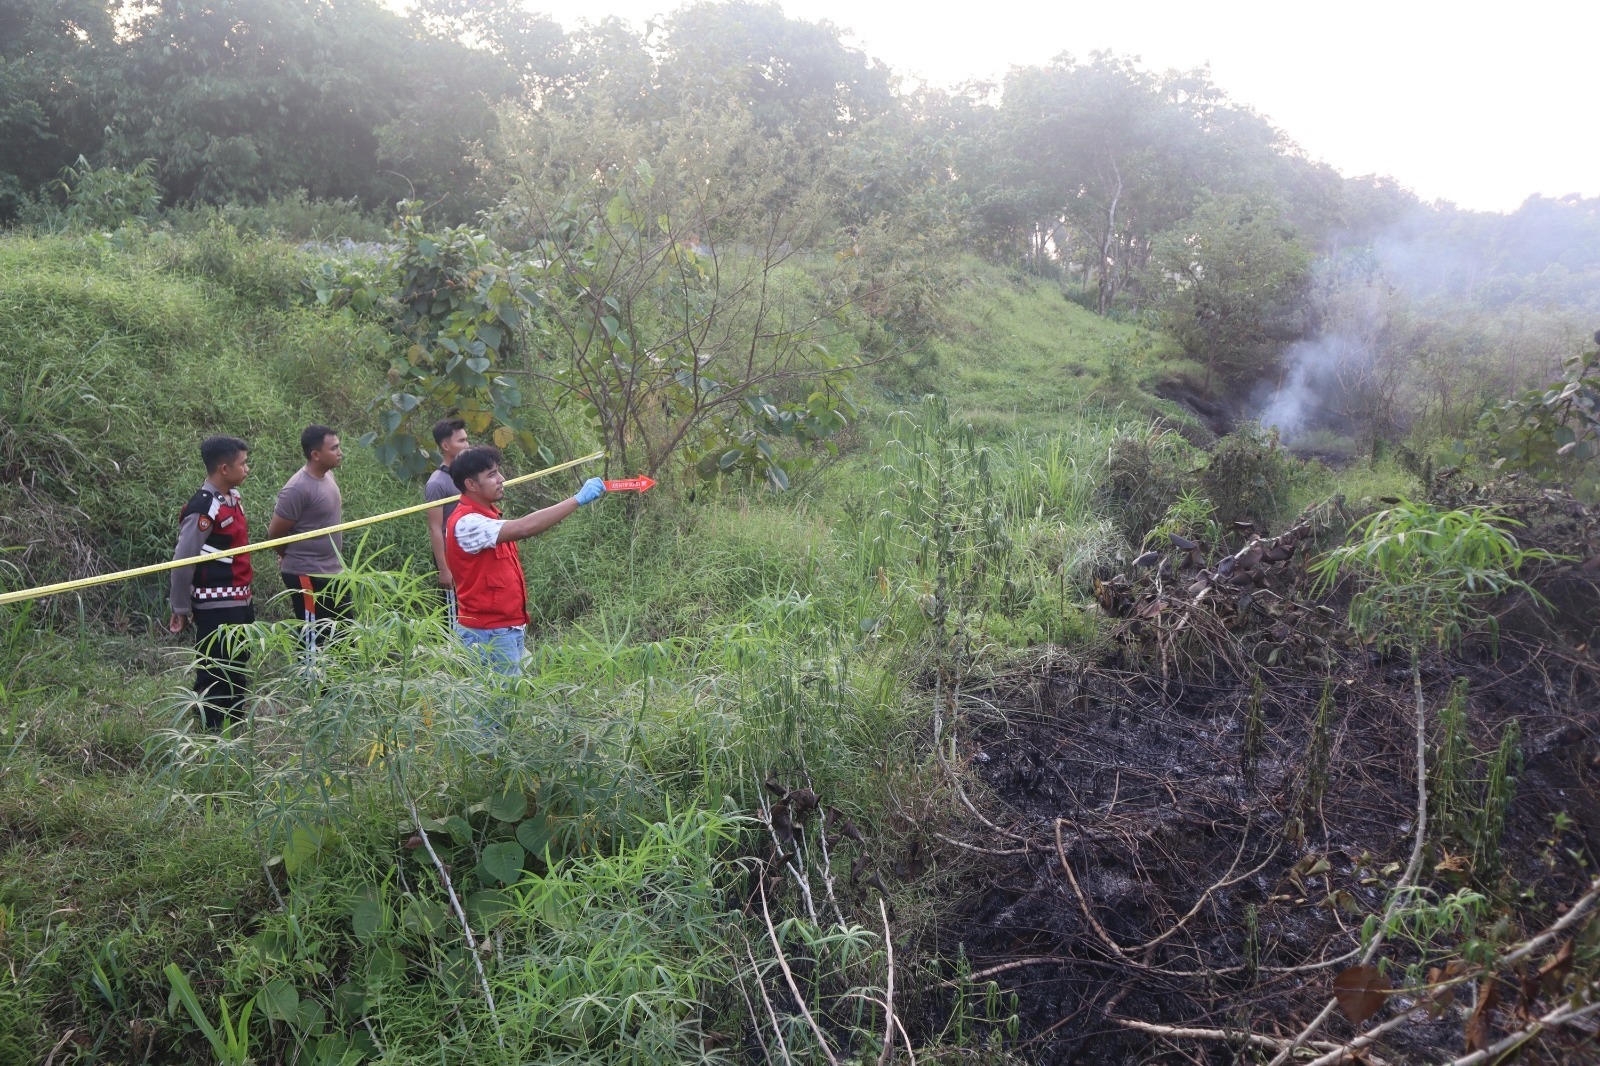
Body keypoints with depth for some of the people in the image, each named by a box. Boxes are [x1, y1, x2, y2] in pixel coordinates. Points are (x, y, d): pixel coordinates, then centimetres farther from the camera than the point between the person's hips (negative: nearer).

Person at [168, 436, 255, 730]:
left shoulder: (233, 498, 8)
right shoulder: (204, 509, -19)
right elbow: (182, 562, -16)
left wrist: (247, 594, 15)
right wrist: (181, 609, -9)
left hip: (240, 602, 9)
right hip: (216, 607, -9)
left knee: (238, 670, 18)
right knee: (214, 675, 0)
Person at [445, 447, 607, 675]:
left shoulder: (488, 516, 12)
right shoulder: (466, 523, -20)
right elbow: (524, 528, -31)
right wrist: (578, 499, -29)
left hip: (511, 629, 9)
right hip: (489, 636, -9)